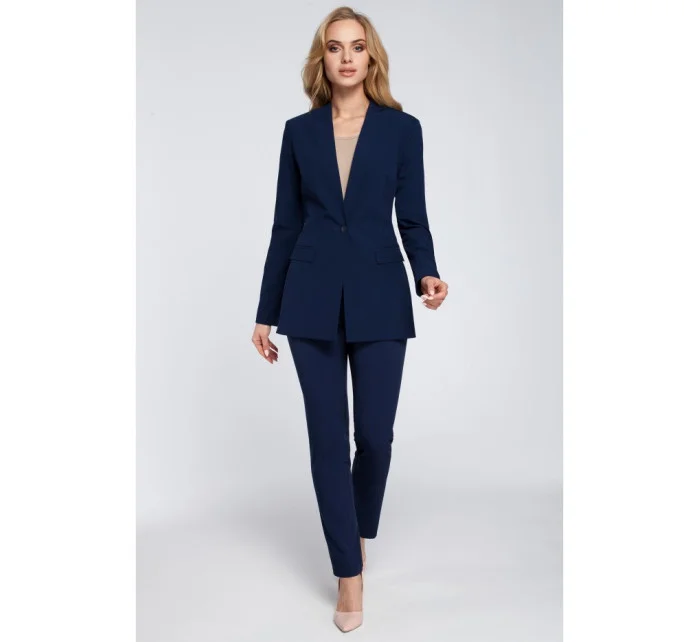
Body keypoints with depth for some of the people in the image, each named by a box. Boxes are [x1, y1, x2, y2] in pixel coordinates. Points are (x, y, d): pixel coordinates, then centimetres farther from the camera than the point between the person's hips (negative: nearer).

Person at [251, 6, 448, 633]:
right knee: (328, 436, 2)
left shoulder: (402, 128, 4)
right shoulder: (299, 131, 7)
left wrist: (427, 274, -17)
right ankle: (349, 575, 17)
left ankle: (359, 530, 37)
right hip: (312, 299, 1)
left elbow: (413, 218, 4)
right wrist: (266, 313, 6)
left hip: (379, 298, 0)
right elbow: (285, 225, 7)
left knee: (375, 434, 4)